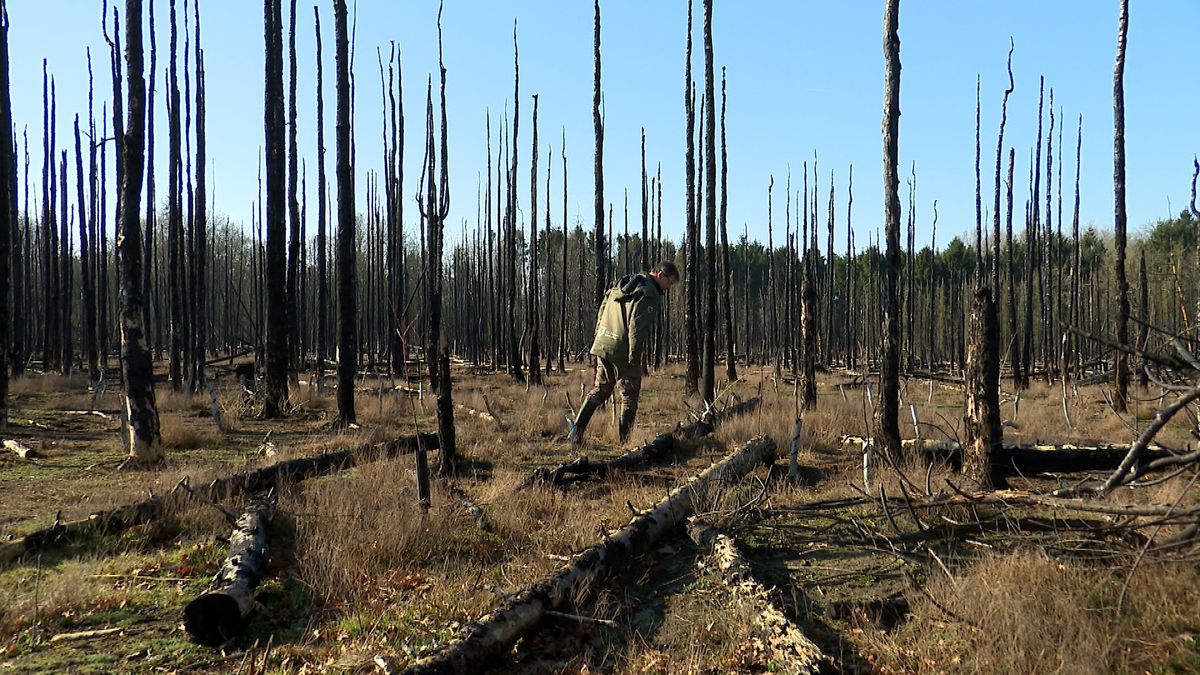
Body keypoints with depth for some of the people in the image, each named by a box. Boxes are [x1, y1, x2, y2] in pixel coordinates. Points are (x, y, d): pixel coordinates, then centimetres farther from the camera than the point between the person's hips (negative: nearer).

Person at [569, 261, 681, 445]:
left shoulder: (620, 286, 17)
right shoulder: (649, 295, -11)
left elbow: (601, 314, 18)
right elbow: (638, 326, -20)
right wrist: (635, 356, -16)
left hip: (602, 347, 8)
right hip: (623, 352, -8)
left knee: (600, 390, 18)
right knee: (629, 396, 5)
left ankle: (577, 428, 7)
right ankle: (624, 441, 8)